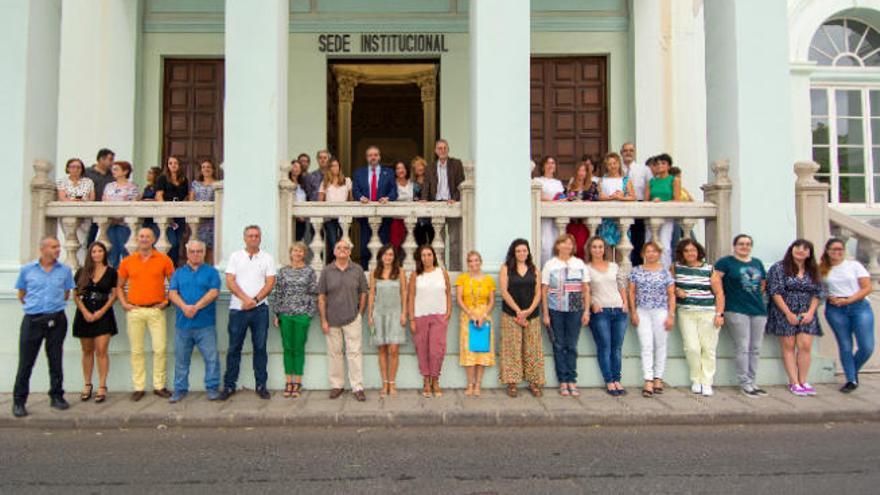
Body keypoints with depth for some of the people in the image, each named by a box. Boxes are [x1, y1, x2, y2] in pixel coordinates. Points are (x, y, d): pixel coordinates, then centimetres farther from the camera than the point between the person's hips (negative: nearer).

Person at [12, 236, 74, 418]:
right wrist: (35, 307, 11)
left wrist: (54, 306, 9)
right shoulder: (27, 270, 2)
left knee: (56, 361, 8)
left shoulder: (65, 270, 3)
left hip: (57, 320, 1)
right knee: (26, 362, 0)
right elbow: (21, 294, 11)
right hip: (32, 320, -1)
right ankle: (19, 401, 10)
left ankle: (57, 396, 19)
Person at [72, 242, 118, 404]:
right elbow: (76, 295, 5)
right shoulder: (82, 272, 5)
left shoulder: (111, 272, 2)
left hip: (103, 314, -2)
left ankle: (102, 387, -2)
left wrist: (102, 311, -9)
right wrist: (85, 312, -8)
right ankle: (87, 385, 18)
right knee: (87, 351, 9)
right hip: (85, 314, 2)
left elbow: (114, 294, 3)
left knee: (101, 351, -6)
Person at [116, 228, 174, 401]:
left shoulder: (164, 260, 3)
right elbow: (119, 286, 17)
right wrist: (124, 303, 4)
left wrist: (167, 300, 0)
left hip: (156, 310, -1)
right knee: (136, 350, 4)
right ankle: (138, 387, 12)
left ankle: (159, 386, 8)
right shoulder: (127, 261, 8)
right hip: (134, 310, 1)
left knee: (160, 349, -2)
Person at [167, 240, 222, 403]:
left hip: (206, 324, -2)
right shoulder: (179, 272, 14)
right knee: (181, 358, 9)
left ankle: (212, 387, 7)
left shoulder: (211, 271, 6)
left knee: (211, 357, -3)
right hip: (183, 323, 3)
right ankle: (180, 389, 20)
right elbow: (172, 293, 2)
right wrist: (185, 307, -16)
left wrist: (196, 307, -16)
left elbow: (214, 292, -7)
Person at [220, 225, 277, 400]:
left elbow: (270, 283, -1)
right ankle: (229, 385, 14)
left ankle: (261, 385, 13)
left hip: (260, 309, 0)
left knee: (260, 347, 5)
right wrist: (246, 299, -14)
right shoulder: (235, 256, 7)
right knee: (234, 348, 5)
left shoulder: (267, 258, 7)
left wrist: (255, 300, -13)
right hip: (238, 309, 0)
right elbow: (230, 282, -2)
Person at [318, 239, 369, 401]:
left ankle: (358, 387, 4)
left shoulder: (357, 270, 1)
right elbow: (321, 297, 1)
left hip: (352, 319, -1)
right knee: (334, 353, 9)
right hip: (332, 320, 1)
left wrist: (359, 313, 2)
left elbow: (363, 293, 7)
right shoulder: (326, 271, 1)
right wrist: (323, 320, -3)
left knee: (354, 352, -1)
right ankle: (336, 385, 21)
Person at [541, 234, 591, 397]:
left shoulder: (580, 264, 7)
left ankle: (572, 381, 12)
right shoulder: (550, 264, 3)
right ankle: (563, 382, 12)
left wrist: (586, 311, 0)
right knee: (559, 346, 4)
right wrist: (545, 314, -4)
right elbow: (544, 291, 1)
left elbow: (586, 289, 7)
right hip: (555, 310, -1)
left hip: (575, 310, 1)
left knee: (572, 346, 5)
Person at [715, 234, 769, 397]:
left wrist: (756, 297, 13)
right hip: (737, 311, -6)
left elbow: (763, 283, 25)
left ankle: (752, 382, 18)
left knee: (755, 349, 9)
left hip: (759, 310, 6)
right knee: (743, 348, -4)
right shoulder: (726, 262, -3)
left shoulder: (757, 263, 16)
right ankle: (745, 383, 3)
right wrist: (723, 298, -7)